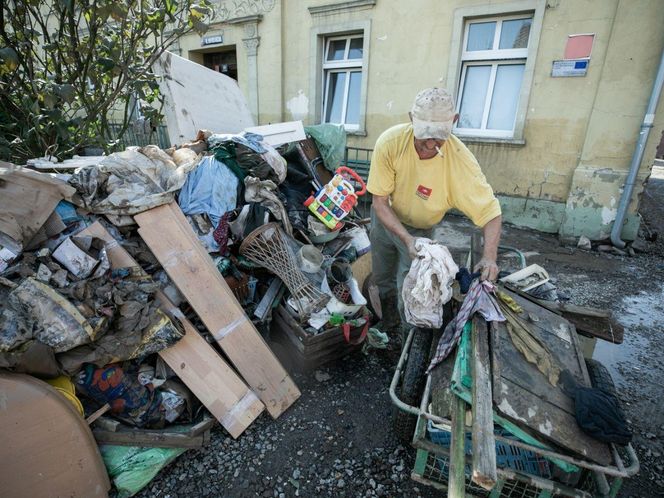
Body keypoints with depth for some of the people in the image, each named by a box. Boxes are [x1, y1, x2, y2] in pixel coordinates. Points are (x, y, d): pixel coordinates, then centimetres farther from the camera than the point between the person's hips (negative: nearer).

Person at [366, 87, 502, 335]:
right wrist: (406, 238, -35)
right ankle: (388, 318, 54)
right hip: (385, 219, 2)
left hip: (420, 229, -2)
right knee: (382, 277, 21)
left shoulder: (460, 160, -31)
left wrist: (489, 256, -39)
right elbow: (379, 202, -23)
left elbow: (491, 212, -23)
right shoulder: (390, 142, -30)